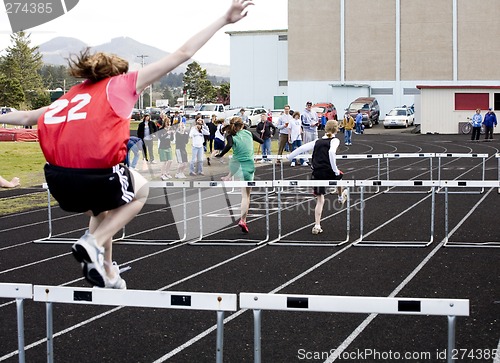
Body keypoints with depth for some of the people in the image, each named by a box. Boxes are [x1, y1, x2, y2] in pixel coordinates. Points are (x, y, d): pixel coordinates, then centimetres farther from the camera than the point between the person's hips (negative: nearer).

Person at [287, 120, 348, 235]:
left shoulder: (317, 142, 13)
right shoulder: (334, 140, -1)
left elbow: (302, 148, 5)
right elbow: (331, 152, -20)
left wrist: (288, 157, 14)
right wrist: (335, 170, -18)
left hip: (317, 174, 3)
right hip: (328, 172, -3)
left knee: (320, 200, 10)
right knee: (339, 176, 36)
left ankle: (317, 226, 1)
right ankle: (341, 197, 58)